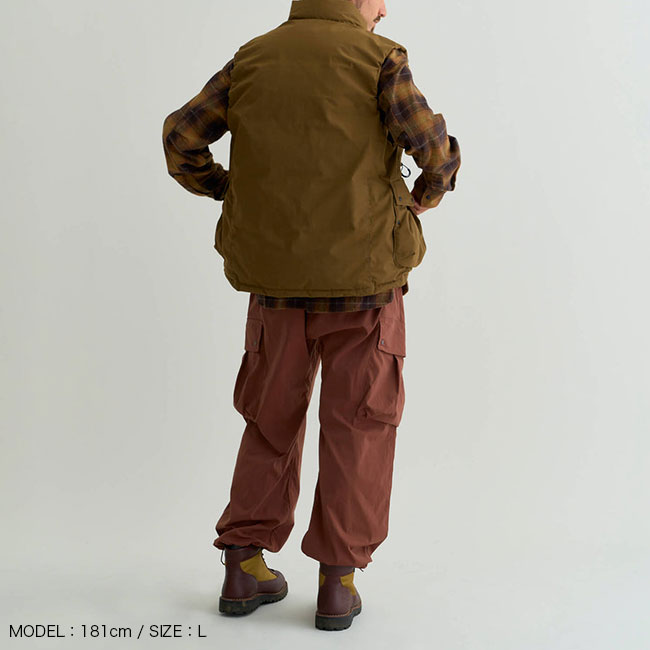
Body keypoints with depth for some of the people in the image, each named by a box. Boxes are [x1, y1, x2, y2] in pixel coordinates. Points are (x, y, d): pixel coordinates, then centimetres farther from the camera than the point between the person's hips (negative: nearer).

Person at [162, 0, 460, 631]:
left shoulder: (251, 59, 8)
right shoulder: (378, 59, -4)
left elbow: (181, 136, 3)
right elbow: (434, 149, -13)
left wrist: (232, 191, 18)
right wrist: (428, 192, 8)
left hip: (275, 277, 4)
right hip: (361, 270, -3)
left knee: (271, 420, 16)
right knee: (357, 425, 7)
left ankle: (244, 568, 17)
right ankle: (337, 581, 8)